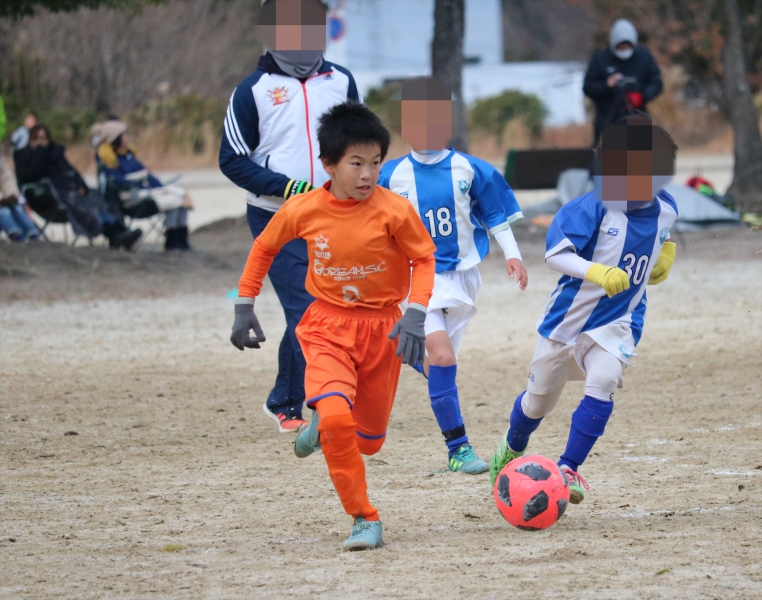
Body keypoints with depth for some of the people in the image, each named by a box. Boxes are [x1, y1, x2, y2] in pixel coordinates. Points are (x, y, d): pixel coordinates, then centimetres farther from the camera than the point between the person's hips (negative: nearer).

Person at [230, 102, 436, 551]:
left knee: (369, 440, 10)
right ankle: (365, 520, -13)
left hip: (382, 329, 1)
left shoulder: (394, 211, -15)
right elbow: (264, 248, 8)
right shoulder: (303, 210, -10)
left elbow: (424, 259, -4)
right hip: (329, 328, -1)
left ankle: (326, 424, 47)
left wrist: (415, 315, -18)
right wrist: (244, 307, 10)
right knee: (337, 419, -26)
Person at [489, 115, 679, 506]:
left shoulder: (664, 209, -5)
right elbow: (555, 254, -28)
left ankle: (568, 470, -15)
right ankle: (512, 449, 47)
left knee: (602, 385, -25)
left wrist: (666, 251, -3)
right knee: (539, 398, 14)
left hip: (619, 320, 2)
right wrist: (597, 272, -44)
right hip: (568, 316, -2)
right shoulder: (594, 207, -23)